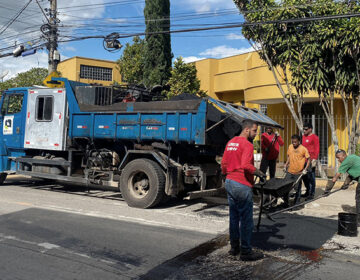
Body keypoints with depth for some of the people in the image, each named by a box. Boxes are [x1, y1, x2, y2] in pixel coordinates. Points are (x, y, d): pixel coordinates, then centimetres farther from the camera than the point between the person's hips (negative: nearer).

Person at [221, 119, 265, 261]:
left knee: (234, 217, 17)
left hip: (229, 183, 9)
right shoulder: (247, 144, -14)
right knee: (246, 220, 1)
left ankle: (234, 247, 27)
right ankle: (246, 252, 9)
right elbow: (246, 165, -25)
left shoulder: (230, 142, 13)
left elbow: (223, 163, 15)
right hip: (242, 185, -9)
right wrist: (260, 173, -13)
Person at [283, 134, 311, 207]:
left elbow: (308, 160, -7)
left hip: (298, 172, -4)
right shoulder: (290, 147, 4)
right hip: (289, 171, 4)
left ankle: (296, 204, 20)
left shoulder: (303, 149, -10)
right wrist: (286, 165, 9)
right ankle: (285, 202, 19)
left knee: (297, 188, 5)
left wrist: (305, 169, -14)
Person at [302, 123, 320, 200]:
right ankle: (308, 191, 25)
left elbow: (317, 149, -11)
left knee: (311, 176, -4)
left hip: (311, 160, -8)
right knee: (304, 176, 11)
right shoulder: (303, 136, 16)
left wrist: (314, 159, -17)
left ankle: (312, 194, 3)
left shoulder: (314, 137, -6)